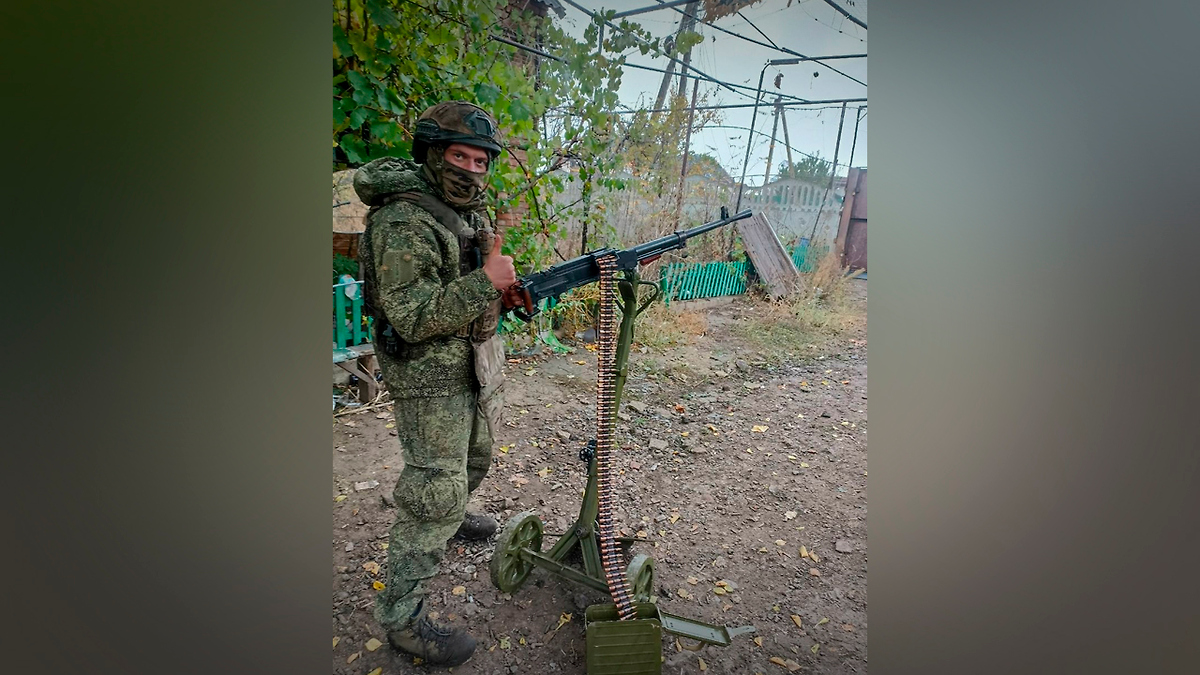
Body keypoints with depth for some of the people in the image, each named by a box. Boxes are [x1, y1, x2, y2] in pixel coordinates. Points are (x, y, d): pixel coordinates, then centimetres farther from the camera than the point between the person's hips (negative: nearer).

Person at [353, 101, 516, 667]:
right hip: (430, 377, -9)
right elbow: (414, 318, -28)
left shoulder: (467, 209, 8)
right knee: (433, 495, -4)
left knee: (475, 457, 27)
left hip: (476, 364, 9)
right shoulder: (402, 221, -22)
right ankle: (401, 617, 11)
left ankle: (453, 514, 56)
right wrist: (486, 281, -29)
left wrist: (504, 283, -3)